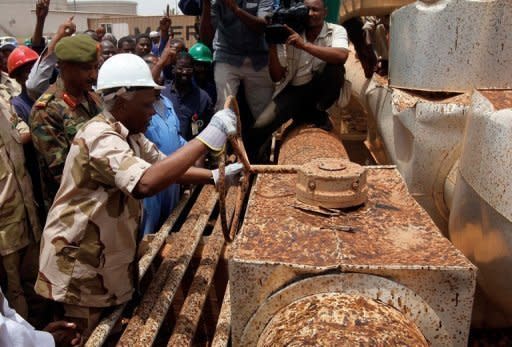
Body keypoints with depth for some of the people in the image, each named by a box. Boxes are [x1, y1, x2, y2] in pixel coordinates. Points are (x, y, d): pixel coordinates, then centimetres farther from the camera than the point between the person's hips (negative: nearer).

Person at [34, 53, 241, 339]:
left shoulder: (130, 134, 4)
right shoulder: (100, 137, -28)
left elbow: (166, 166, 10)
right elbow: (146, 183, -45)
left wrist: (216, 177, -4)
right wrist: (208, 137, -42)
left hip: (109, 253, 9)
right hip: (78, 260, -9)